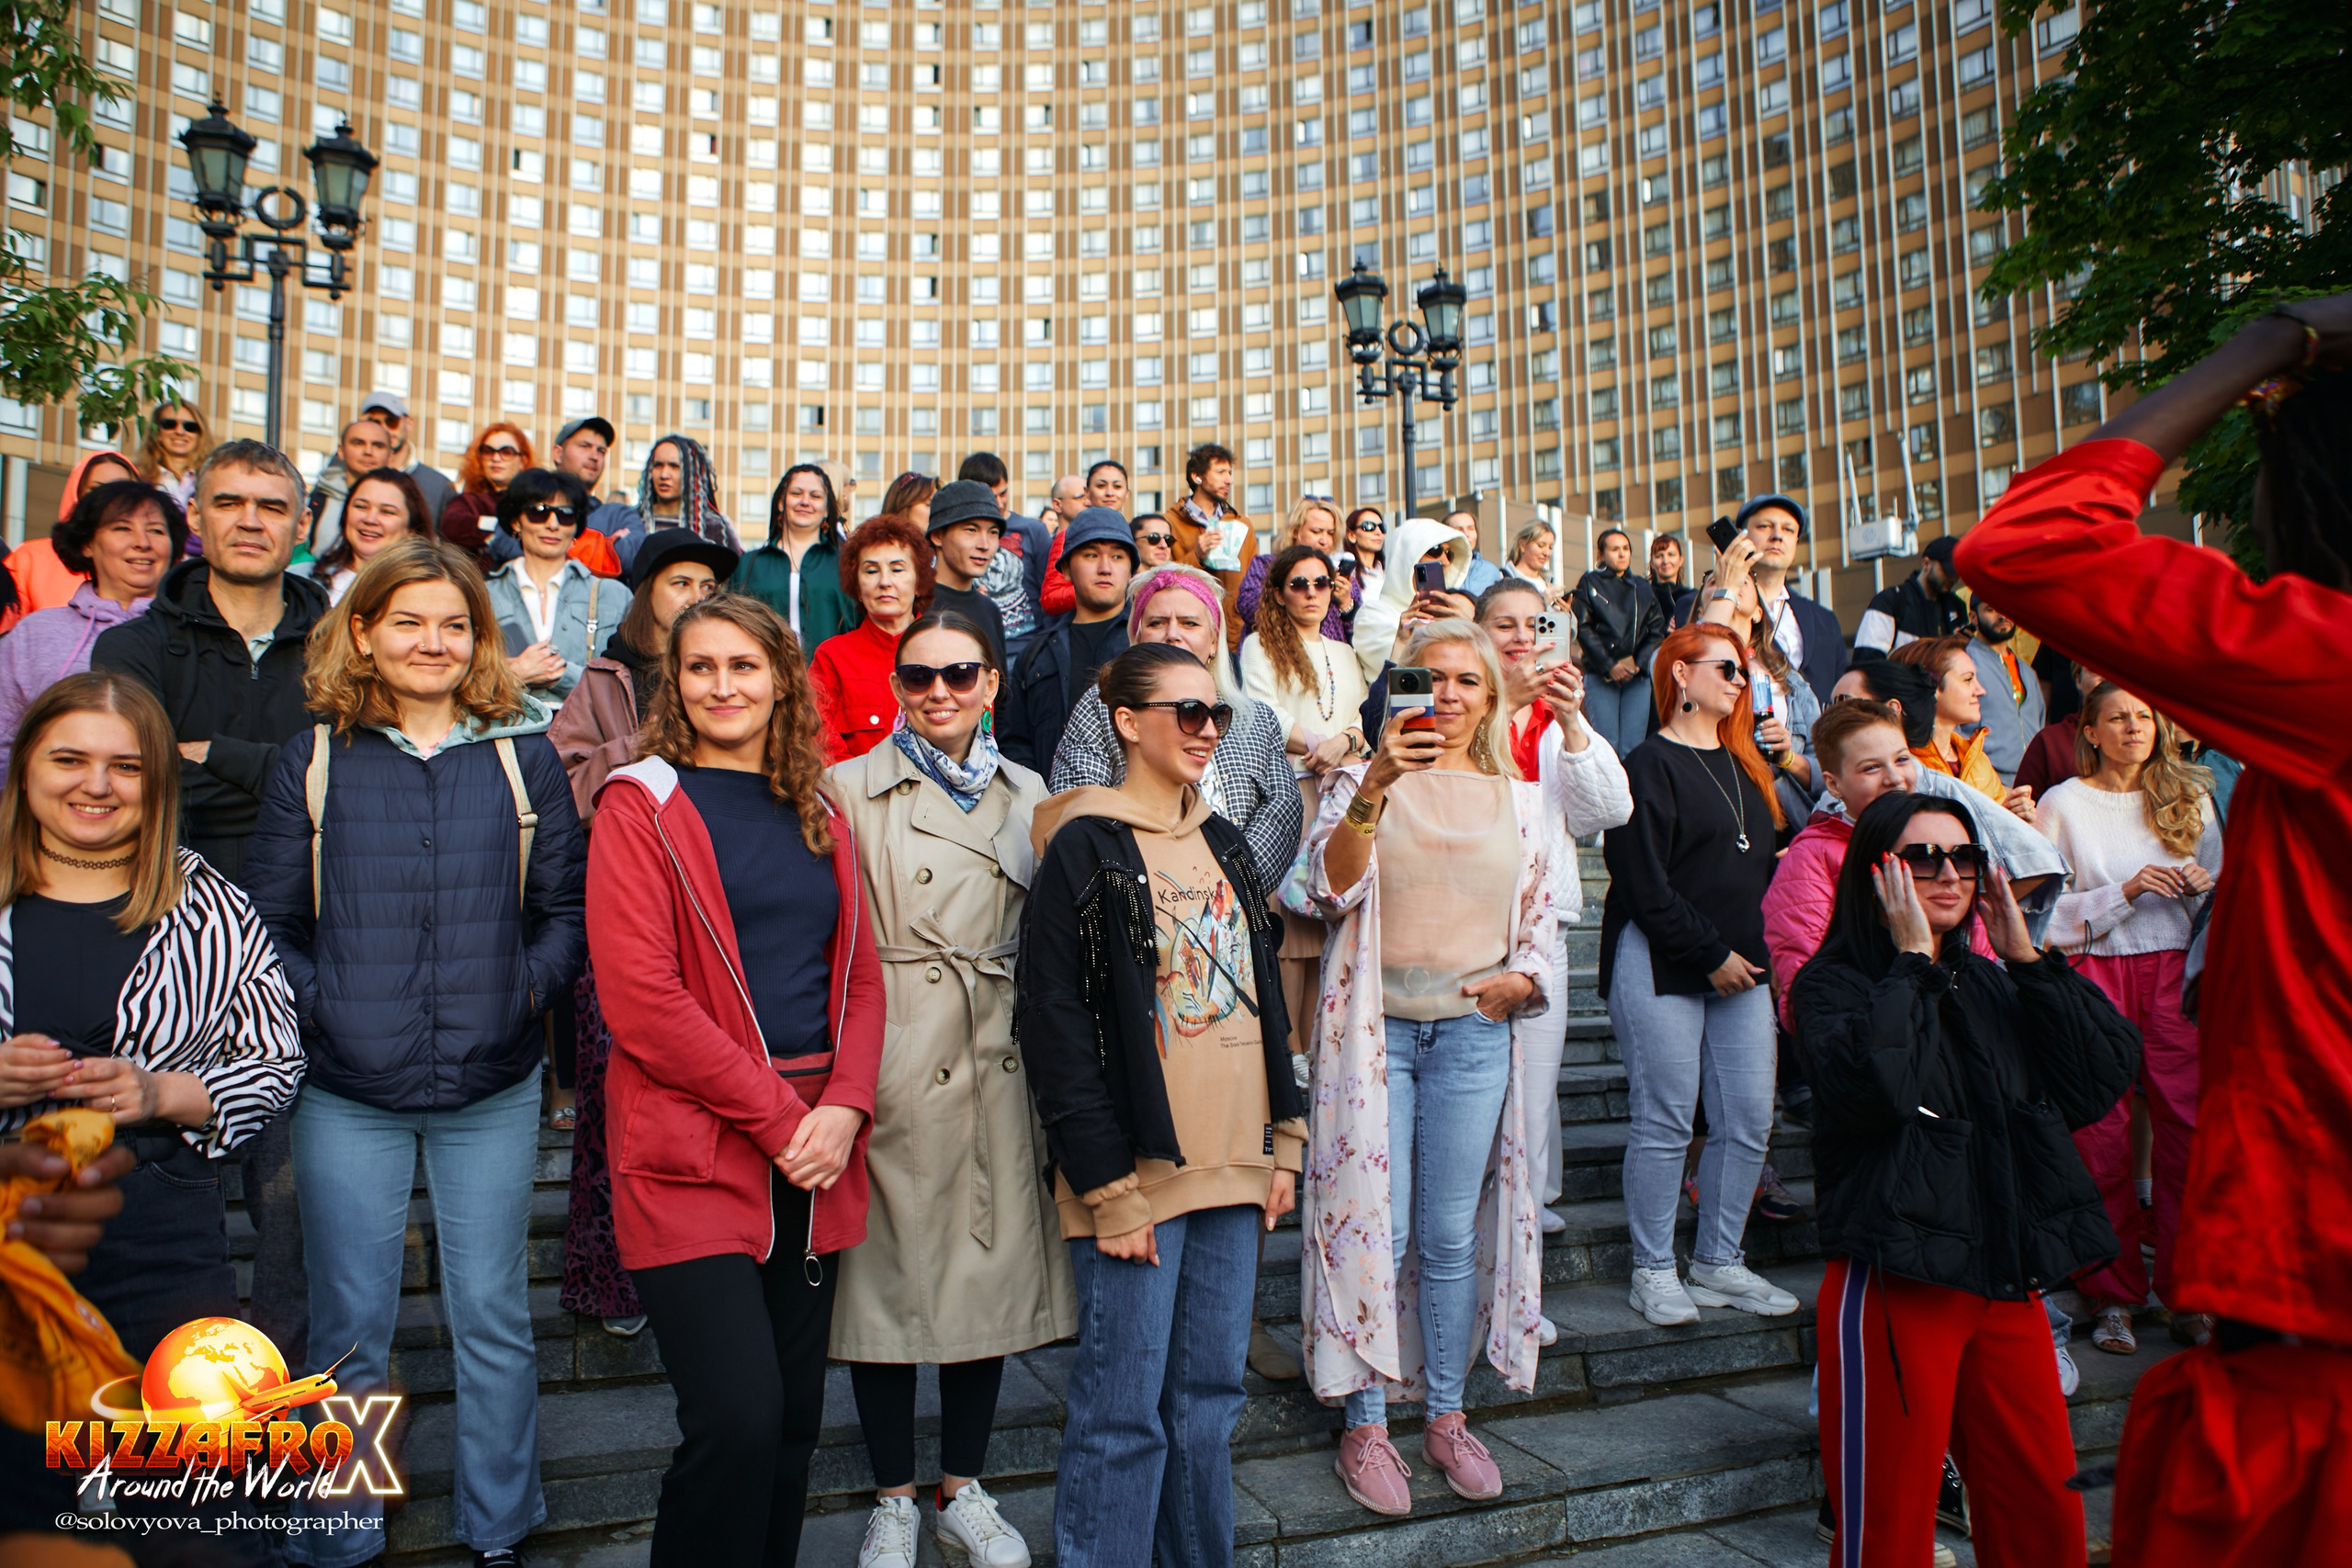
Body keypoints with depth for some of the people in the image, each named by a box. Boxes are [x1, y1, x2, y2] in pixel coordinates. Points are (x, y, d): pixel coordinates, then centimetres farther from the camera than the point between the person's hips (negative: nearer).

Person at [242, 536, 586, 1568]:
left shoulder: (523, 756, 3)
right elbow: (267, 922, 4)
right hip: (347, 1093, 0)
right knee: (349, 1325, 12)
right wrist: (321, 1009, -10)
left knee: (492, 1317, 11)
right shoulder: (314, 760, 2)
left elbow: (565, 908, 6)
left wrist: (529, 987, -9)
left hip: (493, 1089, 0)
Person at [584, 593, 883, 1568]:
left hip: (816, 1155, 5)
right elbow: (639, 994, -11)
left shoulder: (817, 816, 14)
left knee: (797, 1415, 11)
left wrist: (844, 1106, -6)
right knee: (739, 1418, -11)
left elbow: (860, 973, 11)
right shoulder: (641, 806, -2)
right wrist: (778, 1116, -12)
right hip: (696, 1154, -5)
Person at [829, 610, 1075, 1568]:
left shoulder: (1027, 795, 9)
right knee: (889, 1272, 6)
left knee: (992, 1269, 11)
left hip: (999, 1060, 4)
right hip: (892, 1065, -3)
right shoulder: (849, 789, -2)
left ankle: (963, 1489, 30)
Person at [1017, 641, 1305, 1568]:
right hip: (1135, 1174, -6)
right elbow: (1053, 1026, -12)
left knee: (1210, 1392, 16)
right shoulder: (1085, 848, -9)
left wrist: (1283, 1141, 12)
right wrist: (1110, 1190, -14)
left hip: (1232, 1163, 7)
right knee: (1124, 1407, 2)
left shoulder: (1223, 844, 12)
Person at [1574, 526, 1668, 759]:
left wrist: (1639, 664, -6)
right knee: (1607, 745, -10)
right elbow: (1583, 629, -1)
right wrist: (1610, 666, -10)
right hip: (1600, 676, -2)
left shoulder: (1642, 589, 18)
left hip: (1638, 677, 3)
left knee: (1633, 748, -5)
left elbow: (1657, 630, 10)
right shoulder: (1589, 583, 8)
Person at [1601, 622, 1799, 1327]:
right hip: (1661, 967, -7)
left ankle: (1718, 1262, 22)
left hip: (1740, 966, 8)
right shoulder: (1650, 765, -7)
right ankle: (1653, 1271, 12)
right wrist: (1710, 954, -12)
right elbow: (1645, 884, -14)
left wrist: (1759, 946, 7)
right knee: (1665, 1122, -1)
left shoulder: (1746, 765, 17)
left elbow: (1767, 859, 20)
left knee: (1749, 1118, 7)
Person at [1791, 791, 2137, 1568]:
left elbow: (2102, 1079, 1)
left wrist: (2026, 958, -2)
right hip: (1894, 1288, -6)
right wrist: (1912, 958, -17)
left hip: (2009, 1285, 6)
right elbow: (1877, 1087, -26)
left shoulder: (1991, 985, 13)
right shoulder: (1832, 984, -6)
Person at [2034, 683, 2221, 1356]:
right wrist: (2125, 892, -11)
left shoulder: (2189, 796, 13)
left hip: (2175, 972, 2)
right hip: (2095, 976, -2)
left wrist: (2200, 888, -4)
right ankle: (2114, 1295, 9)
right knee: (2101, 1136, -2)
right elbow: (2047, 907, -1)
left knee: (2189, 1128, -5)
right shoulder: (2064, 803, 4)